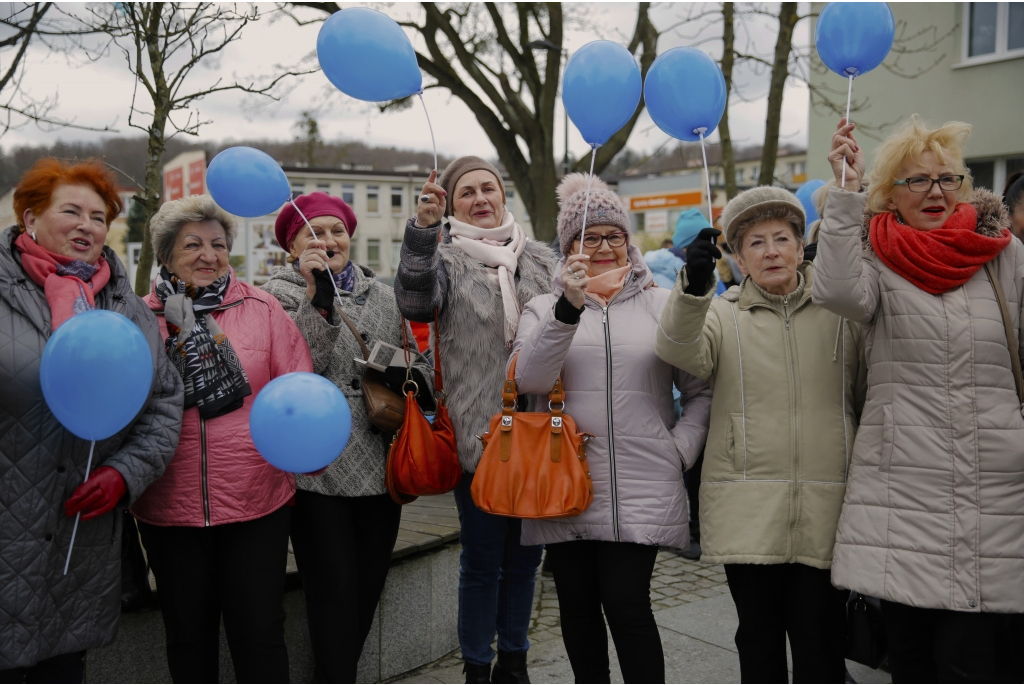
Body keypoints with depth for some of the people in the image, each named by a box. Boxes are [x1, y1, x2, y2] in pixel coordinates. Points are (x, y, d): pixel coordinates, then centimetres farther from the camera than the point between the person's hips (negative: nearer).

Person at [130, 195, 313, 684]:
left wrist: (305, 441, -17)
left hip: (257, 501, -1)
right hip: (168, 506, 2)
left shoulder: (262, 308, 1)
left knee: (260, 633, 8)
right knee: (188, 635, 18)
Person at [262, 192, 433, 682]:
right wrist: (319, 294, -22)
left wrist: (408, 377, -6)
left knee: (369, 587, 14)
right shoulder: (281, 293, -1)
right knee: (335, 591, -1)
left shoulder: (380, 293, 13)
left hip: (381, 467, 5)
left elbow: (417, 360, 15)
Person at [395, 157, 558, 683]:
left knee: (524, 555, 15)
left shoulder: (540, 258, 12)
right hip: (477, 435, -3)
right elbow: (415, 300, -20)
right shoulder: (444, 258, 2)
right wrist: (422, 230, -32)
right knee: (482, 559, 5)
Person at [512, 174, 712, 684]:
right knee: (578, 605, 11)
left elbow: (701, 391, 9)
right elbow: (529, 379, -10)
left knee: (626, 602, -6)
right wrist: (568, 307, -20)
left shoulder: (662, 305, 8)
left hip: (642, 488, -1)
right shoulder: (545, 308, 9)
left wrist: (678, 450, -4)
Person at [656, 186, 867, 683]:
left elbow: (868, 398, 12)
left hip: (825, 508, 0)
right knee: (758, 640, 11)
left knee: (820, 644, 7)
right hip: (748, 511, 0)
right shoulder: (722, 315, 7)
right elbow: (680, 352, -15)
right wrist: (693, 287, -32)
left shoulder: (841, 314, 9)